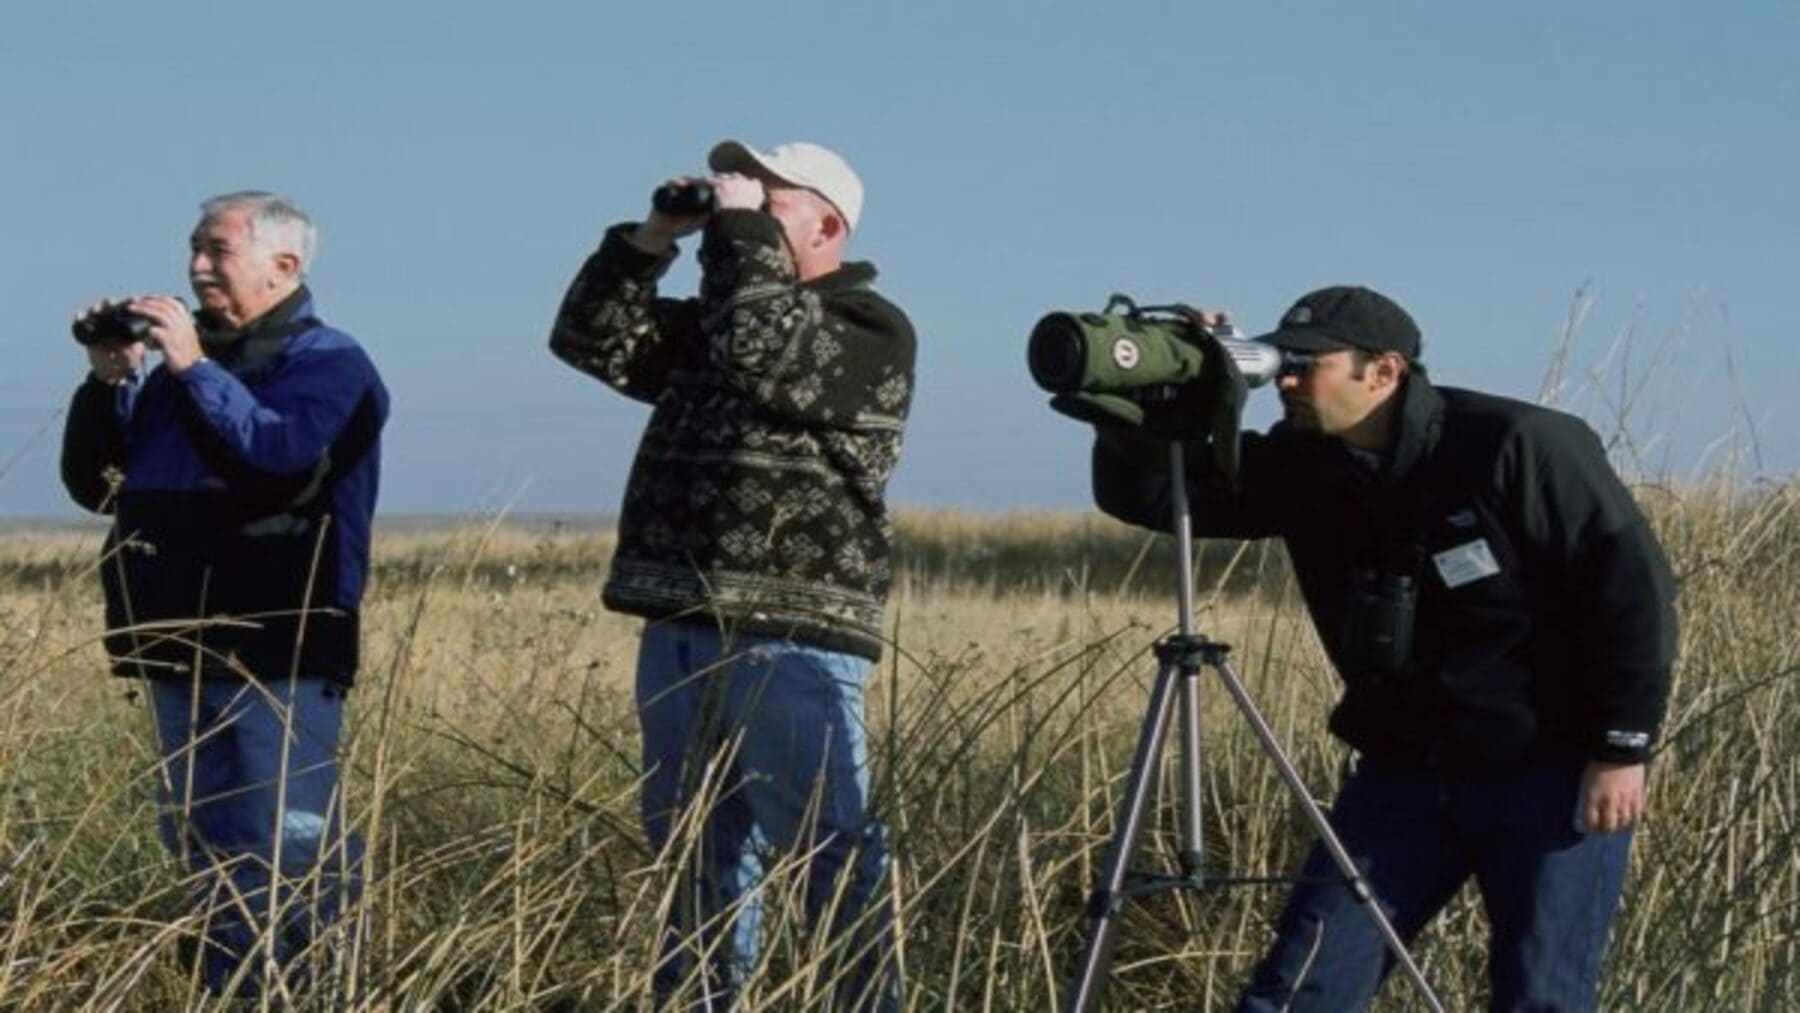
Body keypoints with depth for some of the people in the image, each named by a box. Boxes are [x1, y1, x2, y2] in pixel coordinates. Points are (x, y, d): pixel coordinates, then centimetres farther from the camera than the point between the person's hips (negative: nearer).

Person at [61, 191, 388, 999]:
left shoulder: (327, 363, -4)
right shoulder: (179, 362, 18)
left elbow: (281, 457, -23)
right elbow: (95, 485, 17)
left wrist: (194, 368, -17)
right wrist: (107, 381, 3)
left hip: (280, 654, -8)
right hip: (182, 651, 8)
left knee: (290, 858, -10)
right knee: (207, 855, 10)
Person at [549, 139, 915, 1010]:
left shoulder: (871, 331, -3)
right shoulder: (711, 321, 21)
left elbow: (768, 359, -20)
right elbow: (591, 339, 18)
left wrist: (739, 232, -12)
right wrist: (651, 240, 8)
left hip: (791, 641, -8)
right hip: (677, 632, 8)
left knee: (834, 857, -11)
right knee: (696, 857, 12)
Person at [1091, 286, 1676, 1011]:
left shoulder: (1518, 448, -15)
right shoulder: (1299, 466, 0)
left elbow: (1631, 587, -14)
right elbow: (1137, 492, 3)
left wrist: (1622, 748, -16)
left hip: (1550, 776, -5)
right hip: (1403, 773, 5)